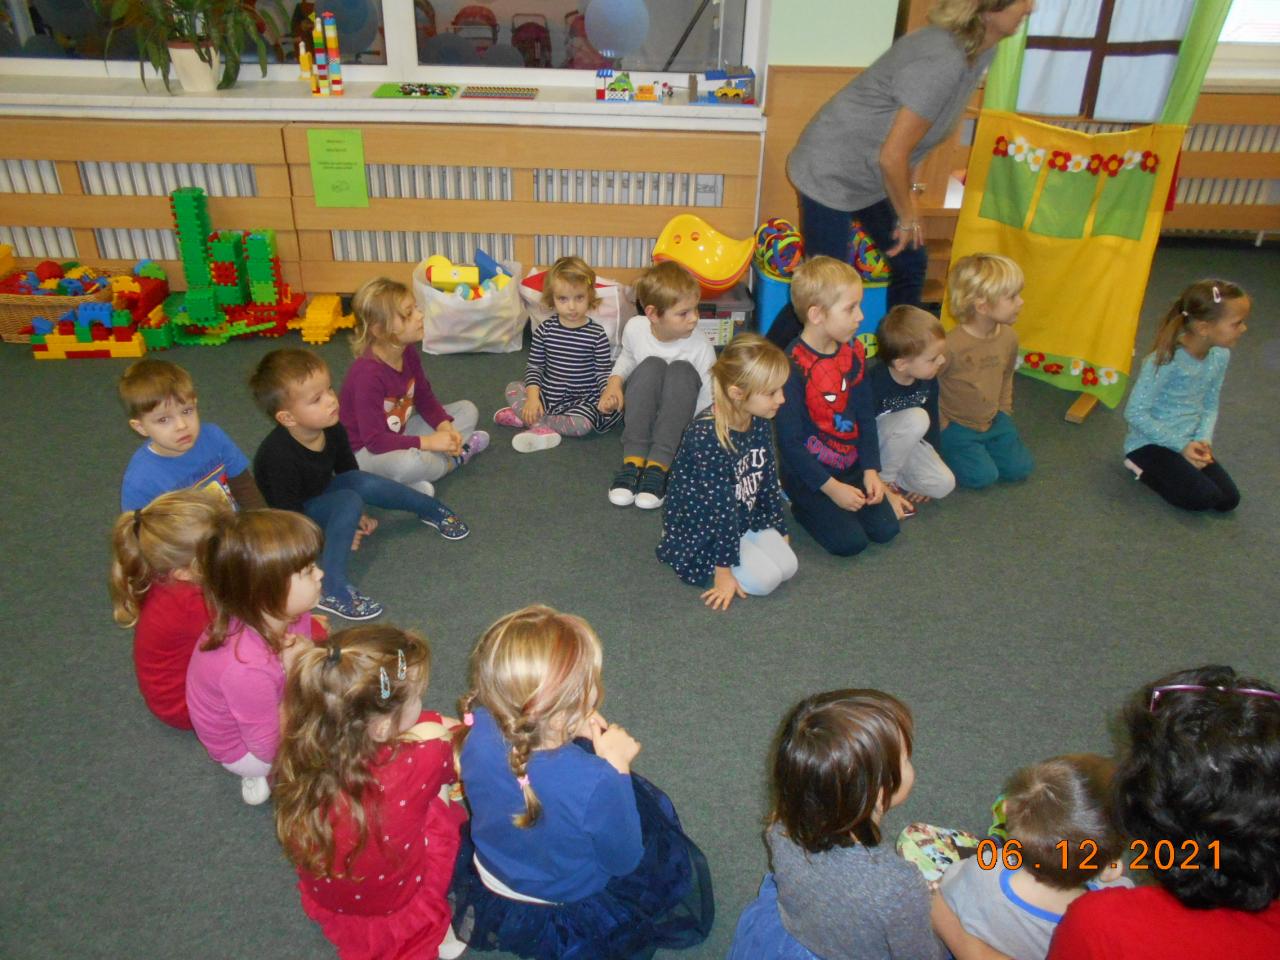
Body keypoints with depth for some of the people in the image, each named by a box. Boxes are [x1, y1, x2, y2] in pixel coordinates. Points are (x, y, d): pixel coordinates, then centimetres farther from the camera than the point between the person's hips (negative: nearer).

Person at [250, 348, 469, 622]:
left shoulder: (333, 430, -15)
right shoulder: (278, 456, -34)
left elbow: (348, 471, 5)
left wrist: (357, 516, 0)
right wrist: (342, 534, -22)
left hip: (322, 496, 6)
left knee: (365, 483, -22)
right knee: (349, 502, -33)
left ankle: (433, 510, 0)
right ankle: (332, 590, -38)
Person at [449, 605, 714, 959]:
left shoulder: (478, 731, -30)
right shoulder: (594, 783, -44)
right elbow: (622, 860, -22)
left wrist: (573, 730, -17)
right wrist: (617, 766, -20)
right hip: (570, 905, -4)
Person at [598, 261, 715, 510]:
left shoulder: (701, 347, -19)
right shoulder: (635, 328, -9)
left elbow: (707, 404, -14)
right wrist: (615, 380, -4)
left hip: (679, 421, -1)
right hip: (640, 418, 2)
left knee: (682, 370, -32)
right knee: (651, 366, -29)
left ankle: (658, 466, -38)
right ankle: (633, 460, -35)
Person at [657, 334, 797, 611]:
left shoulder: (759, 422, -8)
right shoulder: (707, 435, -32)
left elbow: (768, 477, 7)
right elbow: (719, 506, -28)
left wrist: (779, 529, 14)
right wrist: (724, 571, -22)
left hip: (744, 519, 8)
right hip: (698, 530, -7)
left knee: (787, 565, -2)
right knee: (765, 578, -15)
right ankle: (705, 564, 5)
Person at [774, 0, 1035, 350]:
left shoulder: (978, 50, -2)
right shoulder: (943, 61, -30)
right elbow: (892, 156, -26)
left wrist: (911, 190, 6)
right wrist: (908, 216, -12)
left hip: (874, 177, 9)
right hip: (830, 174, -9)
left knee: (912, 263, 12)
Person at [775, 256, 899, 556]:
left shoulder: (853, 353, 1)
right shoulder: (793, 366, -21)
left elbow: (865, 416, 7)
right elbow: (790, 441, -19)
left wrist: (870, 469, -3)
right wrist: (831, 487, -18)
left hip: (851, 466, 7)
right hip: (808, 473, -6)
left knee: (885, 529, -3)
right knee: (849, 541, -15)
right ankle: (803, 504, 10)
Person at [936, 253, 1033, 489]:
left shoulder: (1008, 337, -5)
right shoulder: (951, 346, -29)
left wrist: (1004, 414, 12)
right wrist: (940, 430, -13)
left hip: (993, 420, 7)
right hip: (955, 425, -7)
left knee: (1020, 468, 2)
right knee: (982, 476, -15)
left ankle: (979, 448, 21)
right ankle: (943, 451, 8)